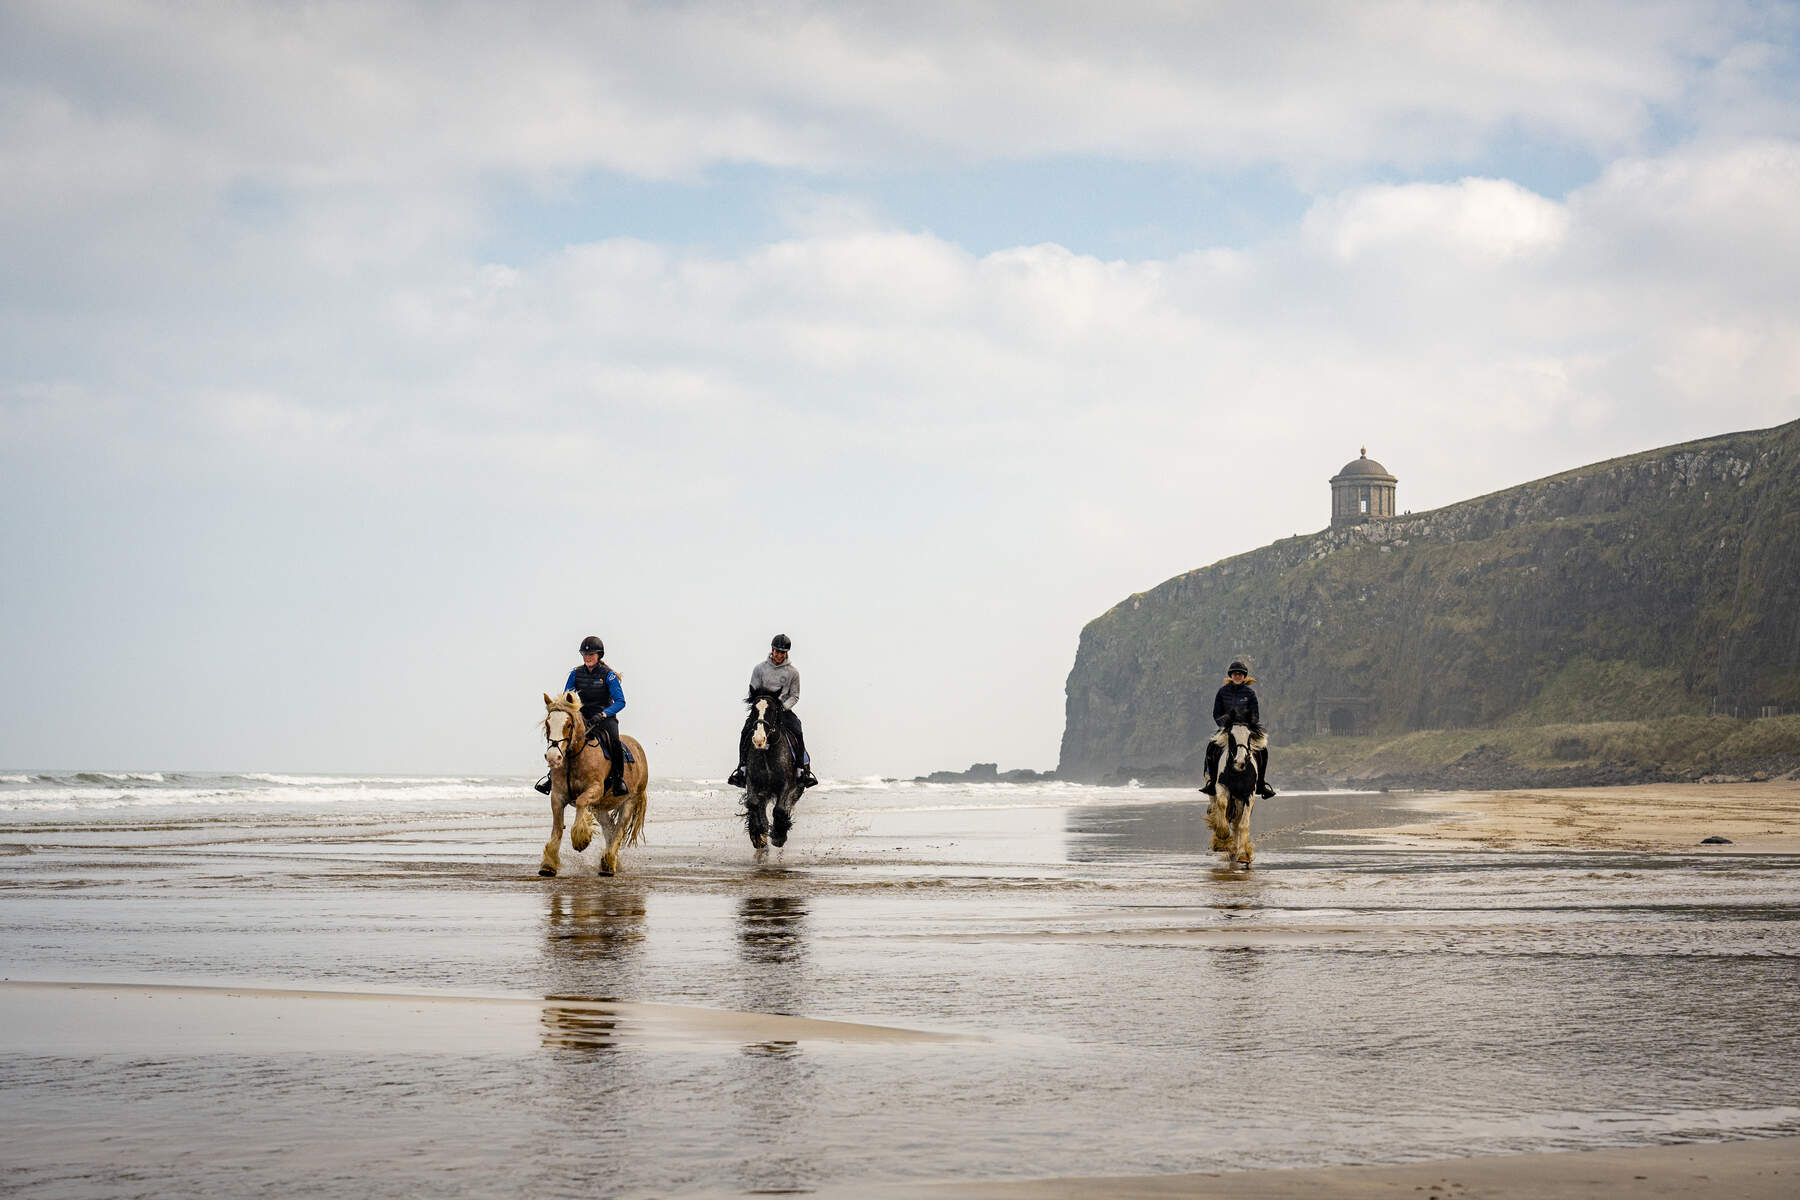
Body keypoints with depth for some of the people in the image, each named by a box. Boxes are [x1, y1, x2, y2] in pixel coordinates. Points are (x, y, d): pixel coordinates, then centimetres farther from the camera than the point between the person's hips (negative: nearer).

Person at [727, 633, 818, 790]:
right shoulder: (760, 668, 3)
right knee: (746, 732, -23)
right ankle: (742, 768, -15)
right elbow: (753, 692, 7)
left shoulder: (792, 672, 2)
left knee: (798, 733, -25)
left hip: (784, 709, 0)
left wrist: (783, 706, -13)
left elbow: (795, 696, 6)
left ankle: (804, 769, -16)